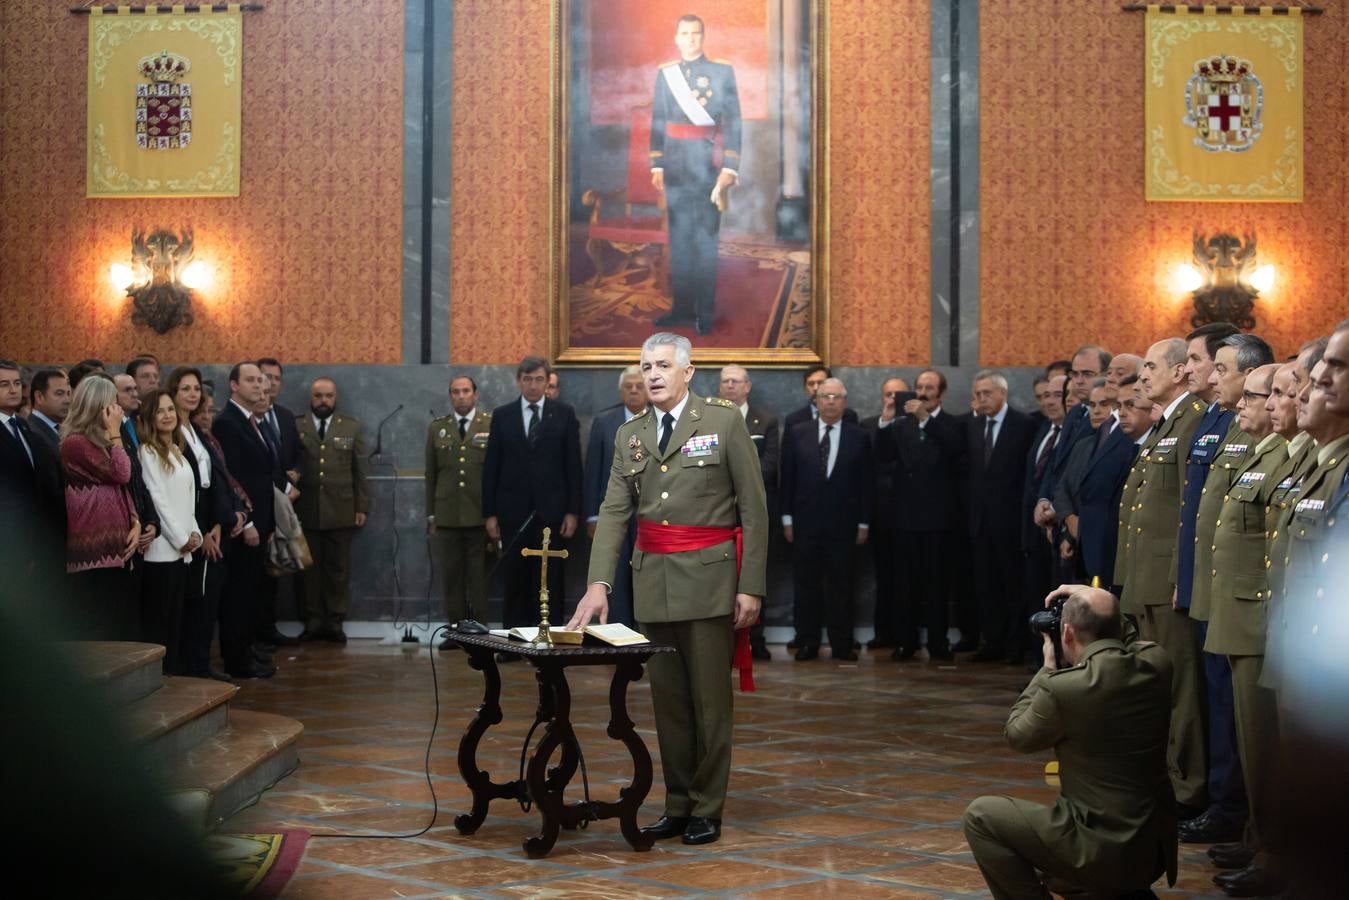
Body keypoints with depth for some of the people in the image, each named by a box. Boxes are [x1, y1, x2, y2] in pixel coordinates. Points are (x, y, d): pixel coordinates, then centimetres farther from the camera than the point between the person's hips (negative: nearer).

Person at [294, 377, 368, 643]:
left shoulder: (351, 428, 7)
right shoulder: (296, 428, 4)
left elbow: (360, 471, 6)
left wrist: (362, 507, 2)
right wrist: (290, 506, -4)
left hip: (341, 512, 0)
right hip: (306, 511, 0)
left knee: (338, 569, 4)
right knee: (310, 568, 4)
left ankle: (335, 622, 10)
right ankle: (313, 621, 11)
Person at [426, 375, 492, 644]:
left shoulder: (493, 425, 2)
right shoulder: (437, 428, 12)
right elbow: (431, 475, 12)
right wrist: (431, 516, 8)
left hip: (481, 515, -3)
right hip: (447, 516, 3)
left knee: (480, 576, 0)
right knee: (451, 576, 4)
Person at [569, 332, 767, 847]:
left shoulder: (724, 421, -3)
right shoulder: (630, 436, 11)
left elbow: (753, 508, -4)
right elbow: (613, 512, 4)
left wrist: (751, 586, -9)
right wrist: (598, 583, -10)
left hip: (708, 577, -5)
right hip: (653, 579, 5)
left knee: (710, 698, 0)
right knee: (667, 698, 10)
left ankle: (707, 809, 10)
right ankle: (677, 805, 19)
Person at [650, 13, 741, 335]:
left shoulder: (722, 71, 1)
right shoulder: (665, 73, 10)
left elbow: (733, 122, -2)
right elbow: (657, 122, 11)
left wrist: (730, 167, -9)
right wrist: (656, 165, 6)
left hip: (708, 166, -3)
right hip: (677, 168, 3)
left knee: (706, 238, -2)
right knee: (679, 237, 7)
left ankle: (706, 311, 2)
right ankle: (682, 306, 14)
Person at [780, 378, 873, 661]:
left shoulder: (859, 437, 4)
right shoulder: (797, 435, 6)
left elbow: (867, 483, 4)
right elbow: (787, 479, 6)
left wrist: (863, 523, 0)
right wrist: (787, 518, 1)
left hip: (843, 524, -1)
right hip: (805, 522, 1)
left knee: (841, 586, 4)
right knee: (806, 585, 5)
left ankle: (842, 645, 11)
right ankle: (808, 643, 13)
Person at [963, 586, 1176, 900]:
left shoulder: (1063, 688, -21)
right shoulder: (1157, 662, -4)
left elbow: (1018, 736, 0)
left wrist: (1048, 669, 9)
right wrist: (1097, 601, 16)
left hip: (1101, 849, -8)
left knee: (981, 817, 6)